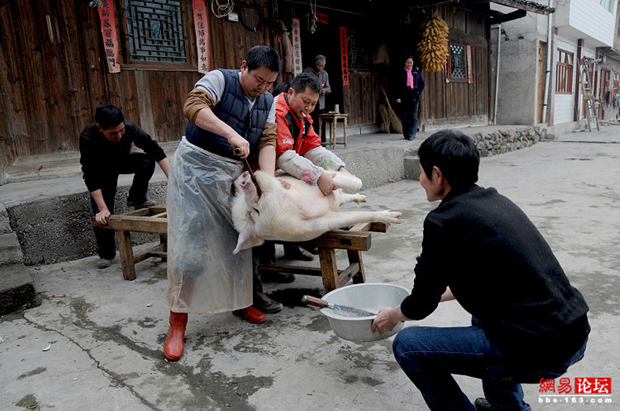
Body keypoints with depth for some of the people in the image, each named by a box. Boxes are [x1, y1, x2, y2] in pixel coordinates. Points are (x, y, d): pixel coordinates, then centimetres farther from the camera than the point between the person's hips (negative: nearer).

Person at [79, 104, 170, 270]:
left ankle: (136, 199, -6)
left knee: (147, 161, -30)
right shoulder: (88, 138, -38)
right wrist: (103, 208, -35)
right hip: (100, 168, -1)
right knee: (102, 214, -9)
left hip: (122, 161, 2)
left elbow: (156, 151, -27)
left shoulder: (130, 128, -34)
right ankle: (106, 254, 12)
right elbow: (91, 177, -33)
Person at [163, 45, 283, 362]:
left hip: (232, 174, 6)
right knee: (190, 243, -8)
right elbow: (193, 106, -24)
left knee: (237, 240, 10)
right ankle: (177, 323, 1)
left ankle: (242, 301, 30)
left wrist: (268, 179, -17)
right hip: (195, 168, -5)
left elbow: (267, 142, 0)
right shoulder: (220, 80, -7)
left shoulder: (268, 102, 10)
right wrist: (231, 134, -35)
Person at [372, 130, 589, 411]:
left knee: (407, 345, -2)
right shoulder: (495, 200, 11)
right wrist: (438, 294, 37)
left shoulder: (444, 221, -14)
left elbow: (422, 305, -2)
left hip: (536, 351, -9)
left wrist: (393, 316, 19)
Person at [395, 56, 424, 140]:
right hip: (404, 97, -1)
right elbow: (398, 86, 3)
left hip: (414, 97, 1)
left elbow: (422, 83, 15)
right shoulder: (401, 72, 4)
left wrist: (419, 91, -3)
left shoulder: (416, 71, 10)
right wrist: (398, 97, -6)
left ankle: (412, 134, -5)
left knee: (413, 116, -5)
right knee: (405, 117, 2)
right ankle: (406, 134, 12)